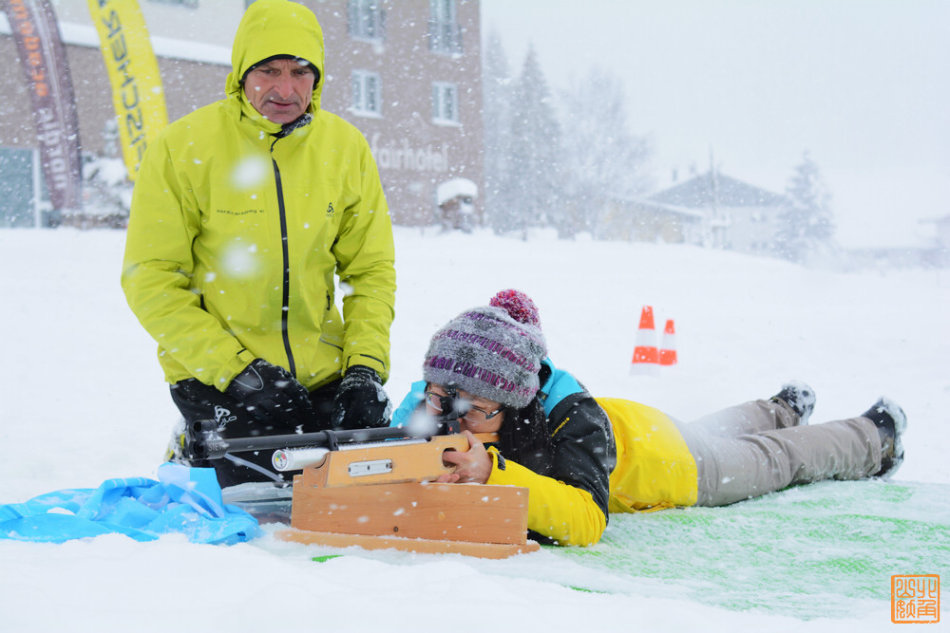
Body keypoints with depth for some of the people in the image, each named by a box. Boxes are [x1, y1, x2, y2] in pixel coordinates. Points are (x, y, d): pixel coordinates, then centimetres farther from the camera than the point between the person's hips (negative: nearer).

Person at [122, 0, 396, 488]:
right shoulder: (183, 149, -9)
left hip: (324, 376, 4)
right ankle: (190, 461, 17)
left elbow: (371, 270, 8)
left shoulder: (346, 148, 1)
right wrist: (235, 369, -17)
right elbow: (153, 282, -9)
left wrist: (366, 365, -6)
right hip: (216, 377, -4)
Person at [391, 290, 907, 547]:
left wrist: (493, 473, -70)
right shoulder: (443, 404, -35)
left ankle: (874, 438, 57)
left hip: (666, 460, -5)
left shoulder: (572, 418, -49)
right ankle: (782, 410, 71)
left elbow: (586, 521, -61)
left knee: (774, 459, 25)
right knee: (716, 433, 37)